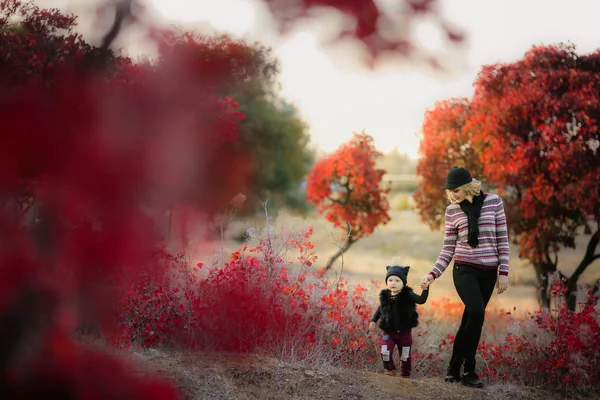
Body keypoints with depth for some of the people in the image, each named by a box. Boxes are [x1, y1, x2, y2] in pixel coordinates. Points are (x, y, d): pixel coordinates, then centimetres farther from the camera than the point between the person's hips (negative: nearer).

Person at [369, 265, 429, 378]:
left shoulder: (408, 295, -13)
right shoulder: (385, 296, -5)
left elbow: (421, 300, -27)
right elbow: (380, 309, 13)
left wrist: (425, 289, -41)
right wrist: (373, 320, 11)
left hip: (404, 332, -1)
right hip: (388, 332, 1)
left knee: (405, 356, 12)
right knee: (385, 352, -16)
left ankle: (405, 375, 36)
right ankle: (390, 370, 12)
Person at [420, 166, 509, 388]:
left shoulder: (494, 201, -2)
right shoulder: (452, 210, 1)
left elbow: (502, 239, 2)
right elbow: (448, 247, 6)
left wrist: (503, 272, -2)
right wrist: (433, 273, -5)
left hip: (488, 272, 1)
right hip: (464, 270, -1)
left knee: (469, 319, 3)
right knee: (476, 313, -20)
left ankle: (454, 369, 16)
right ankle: (468, 370, -8)